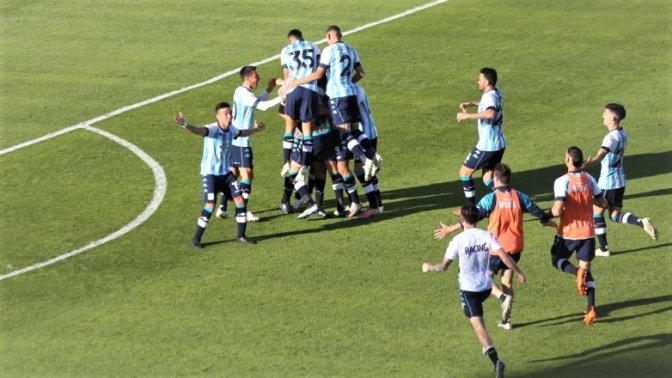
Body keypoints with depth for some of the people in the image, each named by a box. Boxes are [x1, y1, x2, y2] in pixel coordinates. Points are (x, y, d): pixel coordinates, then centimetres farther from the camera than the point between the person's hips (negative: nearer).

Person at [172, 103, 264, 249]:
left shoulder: (231, 130, 2)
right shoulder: (212, 129, -20)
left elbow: (242, 133, 28)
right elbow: (199, 131, -42)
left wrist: (255, 129, 45)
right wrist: (185, 125, -63)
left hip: (226, 173, 7)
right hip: (210, 173, -7)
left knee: (240, 200, 3)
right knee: (210, 205, -13)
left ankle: (241, 236, 18)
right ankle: (196, 239, 1)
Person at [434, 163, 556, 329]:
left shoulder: (491, 198, -13)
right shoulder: (519, 197, 0)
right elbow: (538, 212, 10)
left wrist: (450, 229, -14)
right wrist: (552, 224, 31)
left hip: (497, 248, -5)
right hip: (515, 247, 5)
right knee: (508, 282, 15)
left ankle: (503, 297, -16)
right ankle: (506, 320, 15)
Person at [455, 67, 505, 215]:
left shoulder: (490, 96, -22)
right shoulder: (496, 93, 7)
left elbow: (490, 113, -45)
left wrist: (468, 115, -39)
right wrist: (472, 104, 22)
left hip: (487, 146, -9)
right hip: (499, 144, 9)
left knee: (465, 173, 7)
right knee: (487, 179, 15)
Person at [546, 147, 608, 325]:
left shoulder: (562, 181, -17)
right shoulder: (589, 179, 0)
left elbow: (557, 210, -24)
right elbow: (603, 203, 8)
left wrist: (546, 215, -3)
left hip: (568, 232, -4)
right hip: (587, 232, 4)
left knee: (557, 260, 19)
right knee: (586, 269, 11)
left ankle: (577, 272, -14)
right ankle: (591, 308, -2)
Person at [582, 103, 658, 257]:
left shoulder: (612, 137, -23)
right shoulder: (623, 133, 5)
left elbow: (600, 156, -38)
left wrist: (585, 165, -54)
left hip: (608, 183, -8)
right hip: (620, 181, 8)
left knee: (596, 213, 8)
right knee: (615, 215, 13)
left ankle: (603, 248, 13)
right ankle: (642, 222, -10)